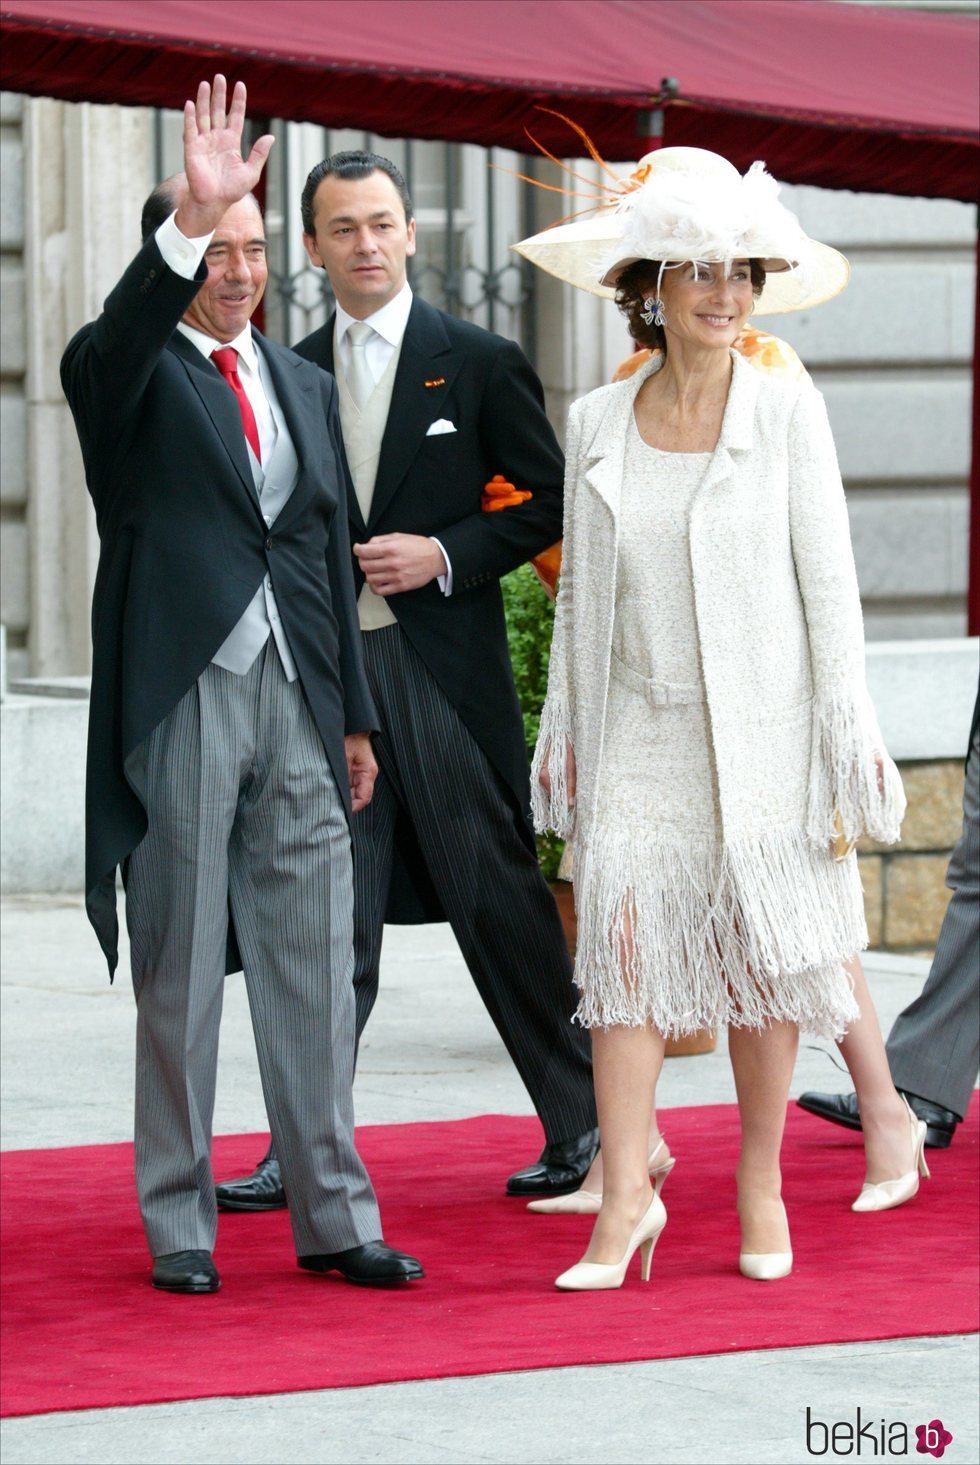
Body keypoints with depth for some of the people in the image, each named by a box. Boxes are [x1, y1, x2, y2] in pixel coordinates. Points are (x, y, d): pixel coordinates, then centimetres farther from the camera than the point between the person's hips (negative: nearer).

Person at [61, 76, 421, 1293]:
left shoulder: (302, 385, 17)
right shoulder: (133, 375, -1)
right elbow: (104, 355, -27)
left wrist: (354, 716, 17)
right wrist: (188, 222, -41)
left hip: (295, 701, 5)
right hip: (180, 700, -5)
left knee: (313, 972, 6)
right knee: (179, 975, 2)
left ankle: (333, 1216, 11)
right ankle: (180, 1226, 10)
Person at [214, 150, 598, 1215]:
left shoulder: (479, 362, 2)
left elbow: (552, 499, 2)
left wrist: (447, 554, -10)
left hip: (446, 666, -3)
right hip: (329, 668, 3)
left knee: (500, 900, 2)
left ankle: (580, 1125, 15)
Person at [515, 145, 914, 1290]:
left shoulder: (787, 411, -2)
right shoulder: (596, 424, 5)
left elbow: (827, 578, -1)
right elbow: (580, 591, 13)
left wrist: (844, 730, -5)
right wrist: (561, 727, 12)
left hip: (758, 728, -2)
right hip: (639, 733, 2)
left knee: (762, 956, 1)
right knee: (623, 944, -9)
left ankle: (761, 1185, 16)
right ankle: (625, 1198, -6)